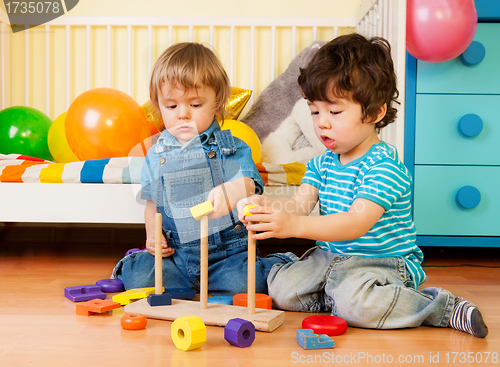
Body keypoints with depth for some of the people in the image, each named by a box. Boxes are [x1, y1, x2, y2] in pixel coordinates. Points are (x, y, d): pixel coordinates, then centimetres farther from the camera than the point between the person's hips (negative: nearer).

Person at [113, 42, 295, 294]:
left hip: (227, 252, -2)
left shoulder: (230, 148, -3)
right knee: (138, 278, -22)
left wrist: (232, 191, -45)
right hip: (175, 253, 2)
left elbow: (248, 183, -20)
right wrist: (152, 234, 1)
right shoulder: (156, 156, 8)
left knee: (243, 282, -28)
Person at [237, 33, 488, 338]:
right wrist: (265, 206, -27)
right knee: (281, 287, -9)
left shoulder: (383, 166, -19)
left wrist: (295, 226, -42)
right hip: (333, 258, 7)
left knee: (354, 303, -33)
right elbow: (299, 204, -3)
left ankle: (444, 307, -12)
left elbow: (357, 224, -30)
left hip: (387, 263, -7)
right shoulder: (322, 164, 7)